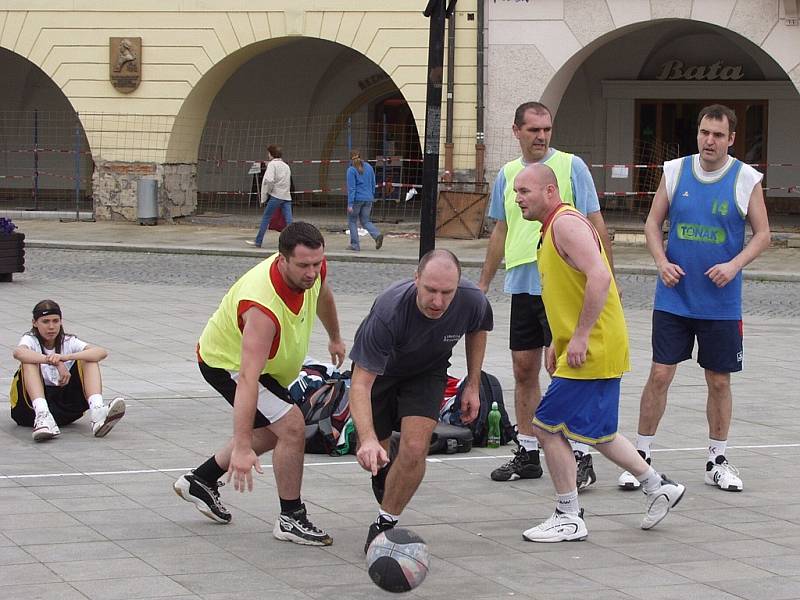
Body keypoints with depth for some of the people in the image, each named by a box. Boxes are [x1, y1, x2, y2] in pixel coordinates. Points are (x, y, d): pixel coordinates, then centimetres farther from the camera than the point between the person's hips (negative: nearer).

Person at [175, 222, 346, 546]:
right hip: (227, 364, -9)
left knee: (271, 432, 22)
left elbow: (322, 295, 8)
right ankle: (291, 519, -4)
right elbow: (248, 378, -49)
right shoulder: (263, 306, -44)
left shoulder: (313, 269, -21)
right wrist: (241, 448, -54)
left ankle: (200, 481, 38)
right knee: (291, 426, -19)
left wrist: (335, 338, 25)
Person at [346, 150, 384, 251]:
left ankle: (355, 245, 7)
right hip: (368, 199, 5)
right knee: (365, 221, 12)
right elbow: (373, 184, 15)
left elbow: (351, 188, -14)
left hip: (357, 198, -5)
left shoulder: (351, 170, -9)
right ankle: (377, 235, -13)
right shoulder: (369, 167, 9)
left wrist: (350, 204, -14)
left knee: (352, 221, 9)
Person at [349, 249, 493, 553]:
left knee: (414, 449, -19)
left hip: (428, 372, 1)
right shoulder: (388, 312, -42)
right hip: (379, 370, -1)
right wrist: (368, 439, -55)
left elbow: (477, 330, -1)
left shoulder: (473, 301, -30)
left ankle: (385, 523, 1)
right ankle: (383, 479, 48)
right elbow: (361, 382, -42)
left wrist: (473, 385, 1)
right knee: (371, 456, 9)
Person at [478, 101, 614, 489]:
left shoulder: (571, 166, -3)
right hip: (521, 284, 6)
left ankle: (581, 457, -5)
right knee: (524, 370, 9)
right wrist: (483, 282, 22)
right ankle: (528, 453, 19)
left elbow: (594, 225, -4)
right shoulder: (507, 174, 12)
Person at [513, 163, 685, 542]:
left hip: (592, 351, -10)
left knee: (547, 425, -6)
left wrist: (579, 337, -26)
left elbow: (600, 278, -27)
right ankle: (658, 486, 29)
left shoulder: (566, 223, -16)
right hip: (595, 352, 10)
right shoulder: (552, 228, 16)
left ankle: (569, 518, 2)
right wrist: (557, 343, 20)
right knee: (596, 432, 18)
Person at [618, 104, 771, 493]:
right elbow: (653, 223, 7)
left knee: (719, 381, 8)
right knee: (660, 374, -2)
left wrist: (734, 265, -15)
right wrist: (662, 262, -9)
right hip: (674, 298, 0)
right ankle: (640, 456, 8)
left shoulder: (746, 179, -3)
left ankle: (717, 461, 21)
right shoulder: (675, 171, 1)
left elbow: (762, 235, 1)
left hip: (721, 303, 0)